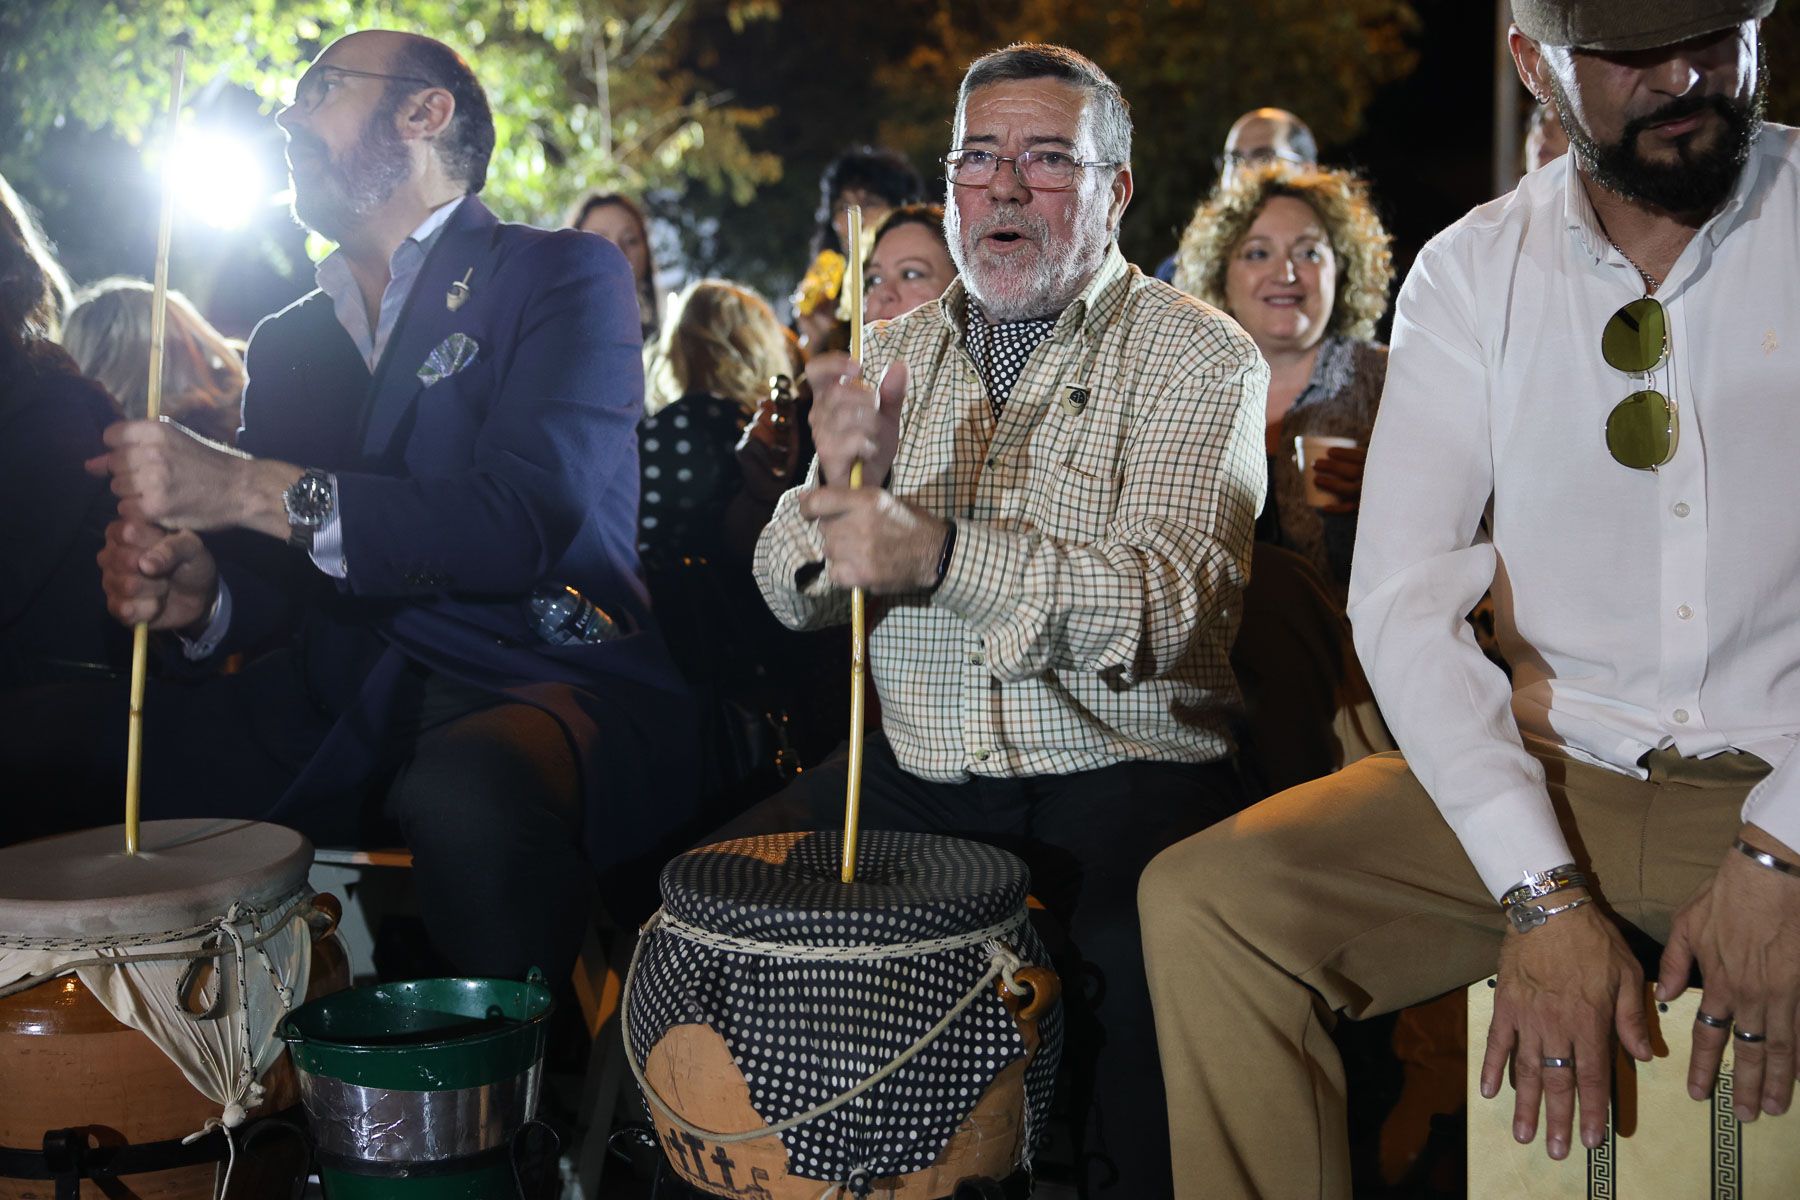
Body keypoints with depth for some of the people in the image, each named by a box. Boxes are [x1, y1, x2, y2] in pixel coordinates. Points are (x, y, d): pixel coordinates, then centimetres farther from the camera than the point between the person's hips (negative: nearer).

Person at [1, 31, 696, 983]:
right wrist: (199, 592, -10)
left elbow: (531, 519, -16)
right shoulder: (289, 342, 21)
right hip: (338, 708, 6)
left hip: (546, 683, -6)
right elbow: (273, 580, 16)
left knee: (466, 800, -39)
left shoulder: (565, 277, 1)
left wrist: (251, 490, -20)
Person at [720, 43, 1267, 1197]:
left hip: (1118, 773, -4)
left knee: (1145, 962, -33)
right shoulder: (897, 350, 12)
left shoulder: (1197, 356, -4)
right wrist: (842, 486, -18)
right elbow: (794, 590, 6)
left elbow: (1169, 603, -19)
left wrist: (936, 553, -35)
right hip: (913, 773, 5)